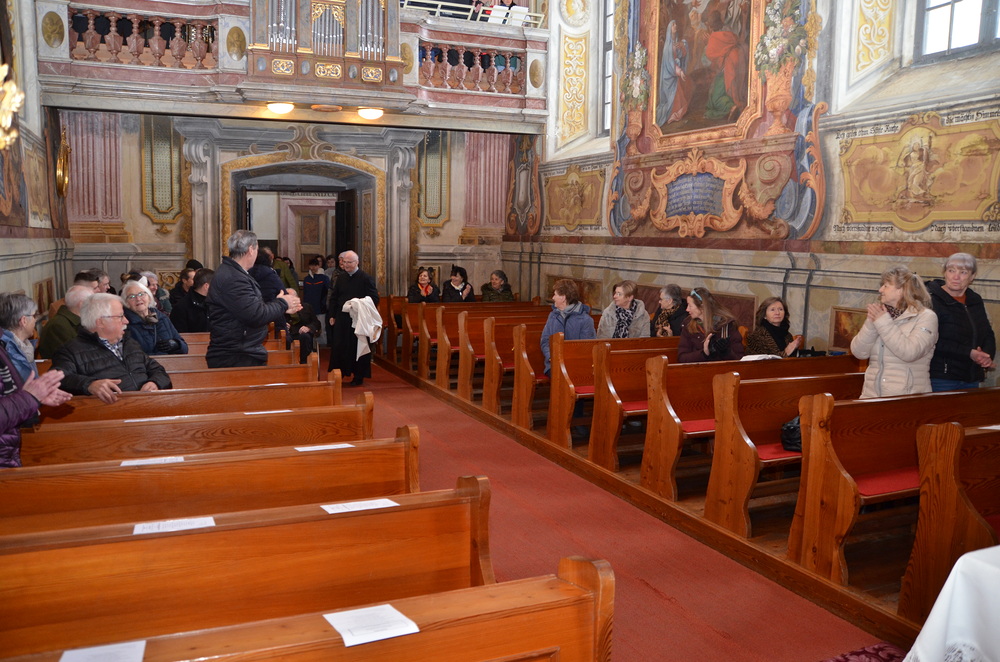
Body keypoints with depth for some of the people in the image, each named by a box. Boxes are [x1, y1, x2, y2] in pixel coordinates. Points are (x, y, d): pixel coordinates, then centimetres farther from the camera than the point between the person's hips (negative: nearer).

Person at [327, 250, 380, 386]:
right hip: (341, 319, 4)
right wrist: (332, 315, 8)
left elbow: (374, 299, -8)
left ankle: (358, 377, 15)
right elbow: (333, 297, 14)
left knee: (357, 348, 4)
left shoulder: (366, 278, -6)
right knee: (338, 348, 4)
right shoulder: (340, 278, 8)